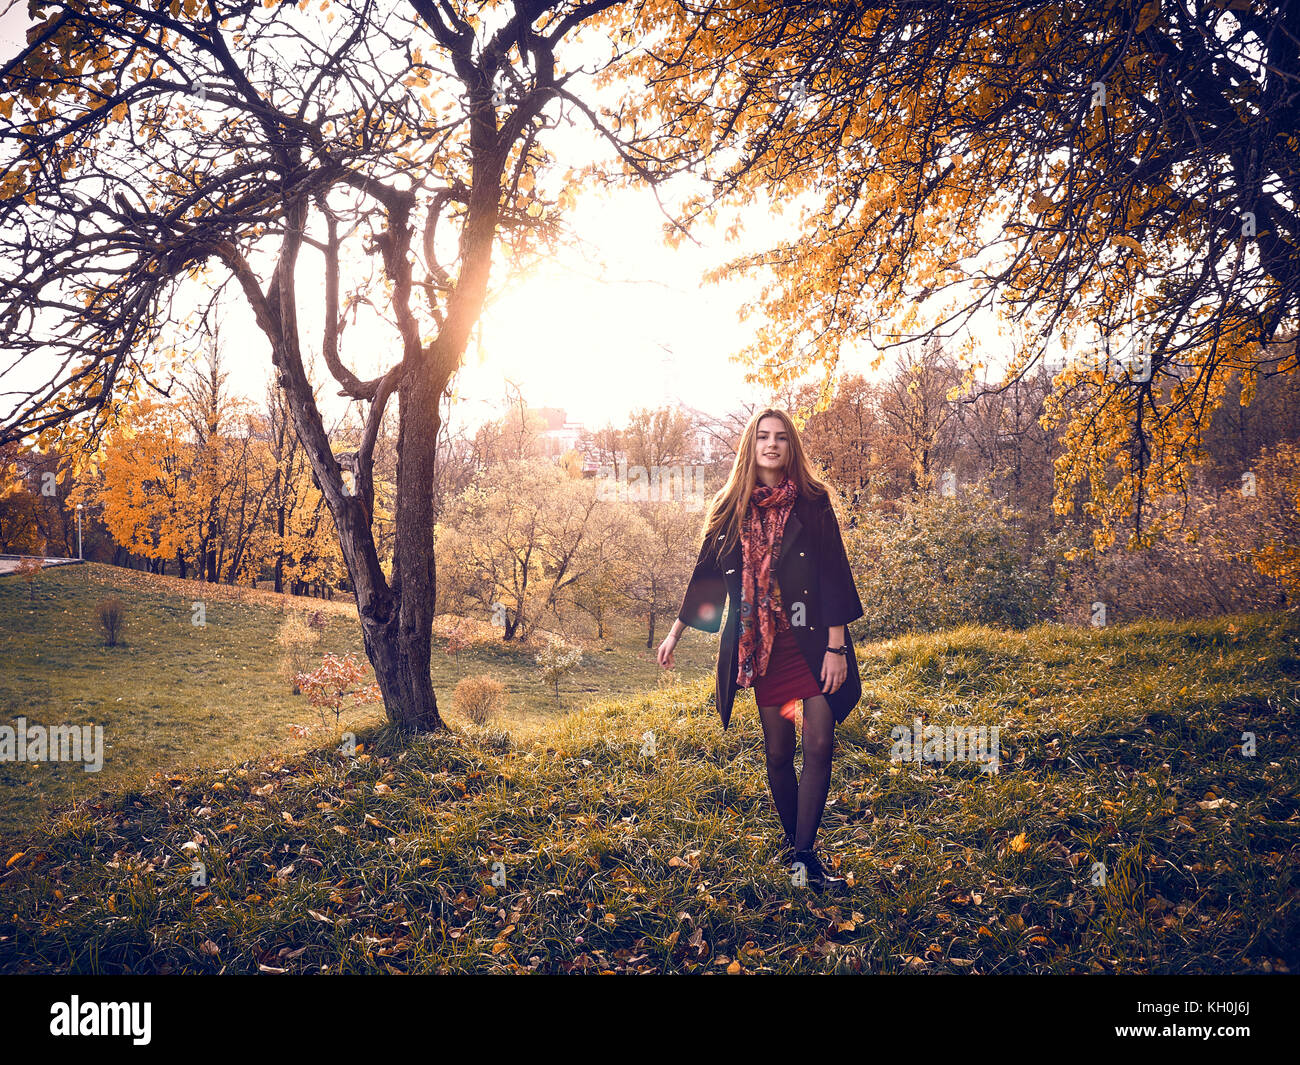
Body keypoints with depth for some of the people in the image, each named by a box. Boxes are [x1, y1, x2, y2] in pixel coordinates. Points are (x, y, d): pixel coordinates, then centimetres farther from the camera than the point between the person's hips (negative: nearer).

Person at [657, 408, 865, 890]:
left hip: (813, 640, -2)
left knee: (819, 745, -9)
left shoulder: (812, 503, -2)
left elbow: (834, 574, -4)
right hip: (761, 646, 2)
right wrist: (676, 632, 16)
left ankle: (805, 854, -1)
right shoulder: (731, 508, 4)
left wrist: (836, 646, -10)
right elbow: (706, 573, 13)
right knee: (778, 752, 7)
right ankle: (793, 843, 25)